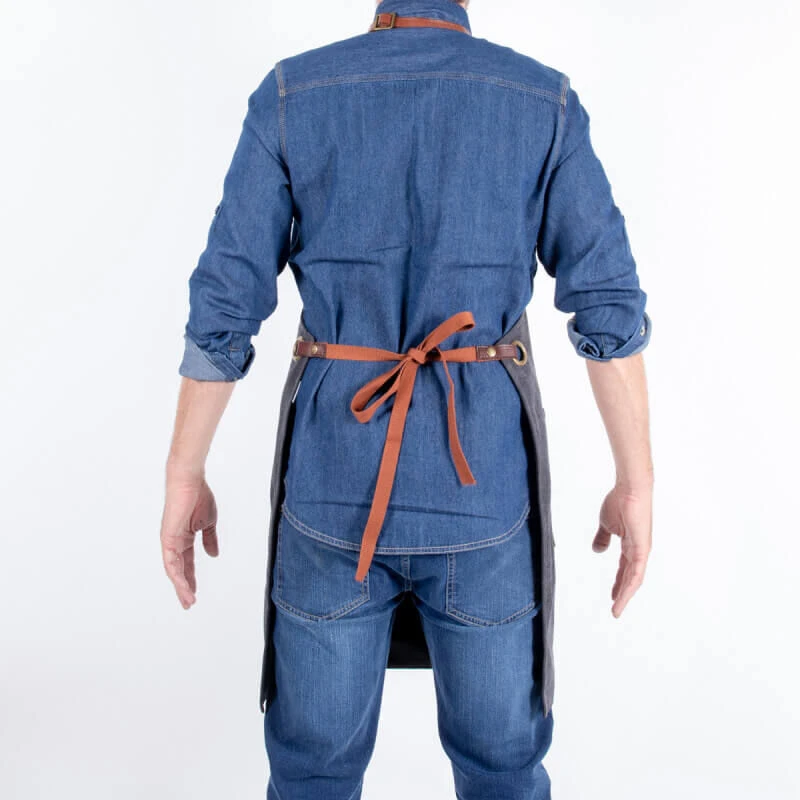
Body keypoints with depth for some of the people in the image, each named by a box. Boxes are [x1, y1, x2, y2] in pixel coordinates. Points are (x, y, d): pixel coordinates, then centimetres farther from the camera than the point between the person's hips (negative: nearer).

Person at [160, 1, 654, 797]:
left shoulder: (291, 93, -2)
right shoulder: (546, 101, -1)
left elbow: (223, 305, -5)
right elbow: (608, 307, -6)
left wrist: (184, 477, 4)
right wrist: (636, 484, 2)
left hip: (338, 474, 0)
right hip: (479, 478, 0)